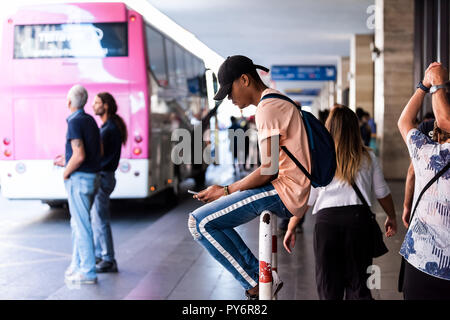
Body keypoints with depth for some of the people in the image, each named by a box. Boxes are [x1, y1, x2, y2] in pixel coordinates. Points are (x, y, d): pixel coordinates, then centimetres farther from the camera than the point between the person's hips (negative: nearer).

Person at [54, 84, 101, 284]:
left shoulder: (74, 123, -16)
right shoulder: (91, 121, 13)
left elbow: (79, 156, -25)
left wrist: (66, 172, -8)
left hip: (79, 178, -9)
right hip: (93, 177, 9)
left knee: (81, 225, -5)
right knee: (77, 223, 19)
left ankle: (88, 272, -2)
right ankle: (77, 264, 26)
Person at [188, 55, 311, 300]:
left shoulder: (268, 108, -14)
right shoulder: (280, 102, 19)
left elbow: (269, 170, -20)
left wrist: (226, 191, -9)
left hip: (283, 192, -11)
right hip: (296, 197, 11)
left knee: (200, 223, -13)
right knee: (213, 220, 21)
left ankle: (256, 284, -8)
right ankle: (262, 275, 14)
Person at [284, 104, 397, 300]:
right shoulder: (367, 158, 8)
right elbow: (382, 193, 17)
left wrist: (290, 229, 11)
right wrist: (391, 217, 33)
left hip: (327, 219, -1)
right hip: (359, 217, 1)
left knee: (328, 286, 7)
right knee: (358, 284, 9)